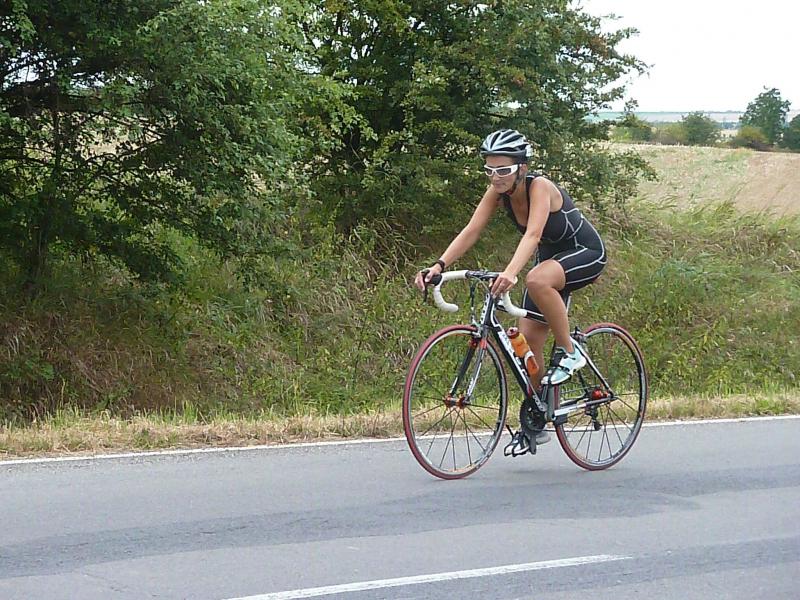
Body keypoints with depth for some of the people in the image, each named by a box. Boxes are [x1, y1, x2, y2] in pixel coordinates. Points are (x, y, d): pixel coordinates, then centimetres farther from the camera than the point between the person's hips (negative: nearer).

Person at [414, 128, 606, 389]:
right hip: (551, 257, 7)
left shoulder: (539, 187, -30)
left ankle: (568, 352, -20)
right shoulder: (498, 191, -12)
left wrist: (510, 272, -61)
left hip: (586, 253, -7)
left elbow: (533, 234, -44)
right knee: (528, 340, -4)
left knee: (537, 280, -38)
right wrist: (439, 265, -33)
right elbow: (471, 230, -19)